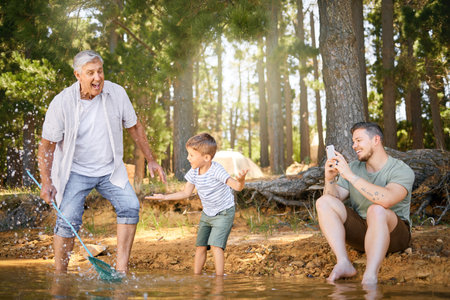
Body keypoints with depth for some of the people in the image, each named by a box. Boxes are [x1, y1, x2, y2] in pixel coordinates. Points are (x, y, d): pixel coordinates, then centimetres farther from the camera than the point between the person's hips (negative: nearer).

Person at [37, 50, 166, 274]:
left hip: (110, 169, 3)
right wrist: (46, 182, -17)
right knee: (68, 219, -17)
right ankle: (59, 277, -1)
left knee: (130, 205, -17)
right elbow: (46, 145, -8)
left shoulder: (117, 93, -9)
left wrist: (151, 160, 8)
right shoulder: (62, 102, -16)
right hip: (75, 170, -2)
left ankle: (121, 270, -13)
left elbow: (134, 127, 7)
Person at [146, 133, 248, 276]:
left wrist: (241, 180, -60)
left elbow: (237, 186, -35)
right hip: (207, 213, 7)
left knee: (215, 245, -19)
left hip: (224, 212, -7)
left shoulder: (216, 170, -28)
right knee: (200, 246, 8)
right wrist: (164, 197, -1)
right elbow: (186, 192, 3)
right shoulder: (194, 172, -9)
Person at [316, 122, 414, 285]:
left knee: (376, 210, -38)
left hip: (393, 234, -5)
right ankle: (343, 264, -27)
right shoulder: (354, 167, 6)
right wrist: (329, 179, -19)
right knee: (323, 202, -15)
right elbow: (334, 198, 1)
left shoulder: (402, 171, -13)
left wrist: (350, 175, -33)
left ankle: (370, 277, -43)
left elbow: (386, 199, -34)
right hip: (359, 232, 5)